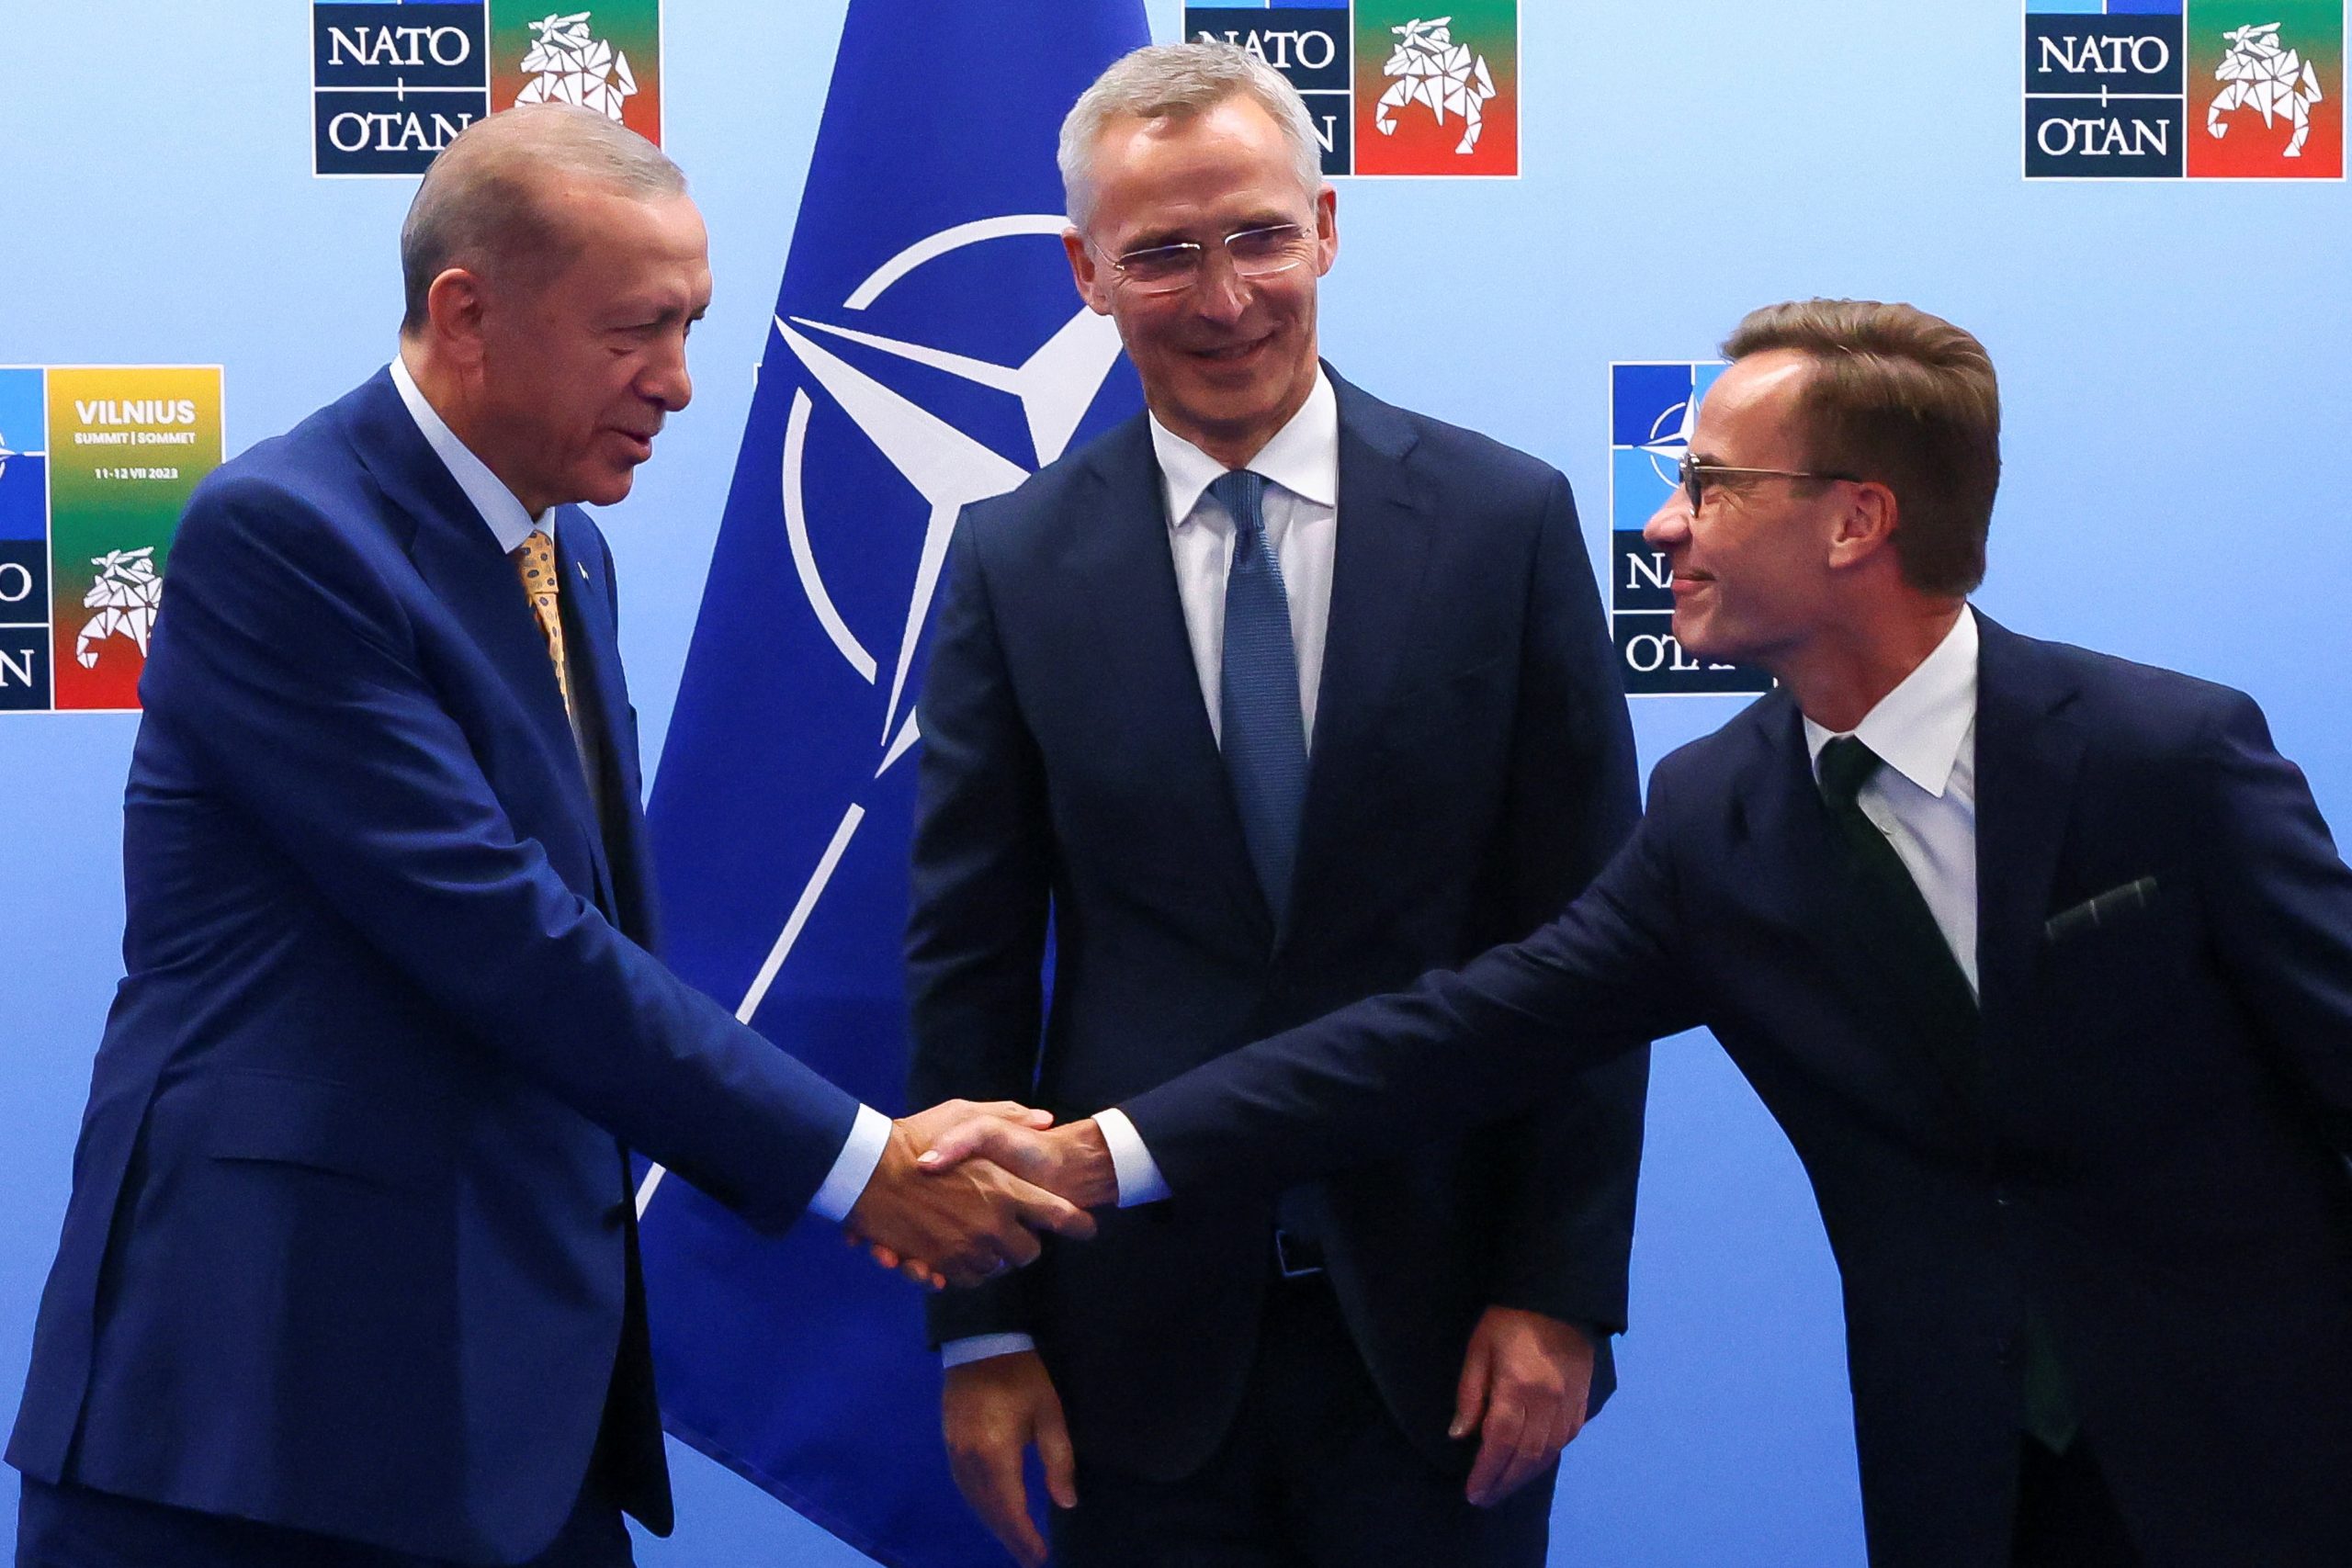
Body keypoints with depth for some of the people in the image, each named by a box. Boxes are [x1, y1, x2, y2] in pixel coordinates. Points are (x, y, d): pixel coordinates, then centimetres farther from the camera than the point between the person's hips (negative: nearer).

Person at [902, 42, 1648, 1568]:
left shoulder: (1508, 519, -2)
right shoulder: (1013, 564, 0)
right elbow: (968, 966, 2)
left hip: (1441, 1320, 0)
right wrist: (982, 1329, 0)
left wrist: (1564, 1293, -5)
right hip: (1139, 1323, 1)